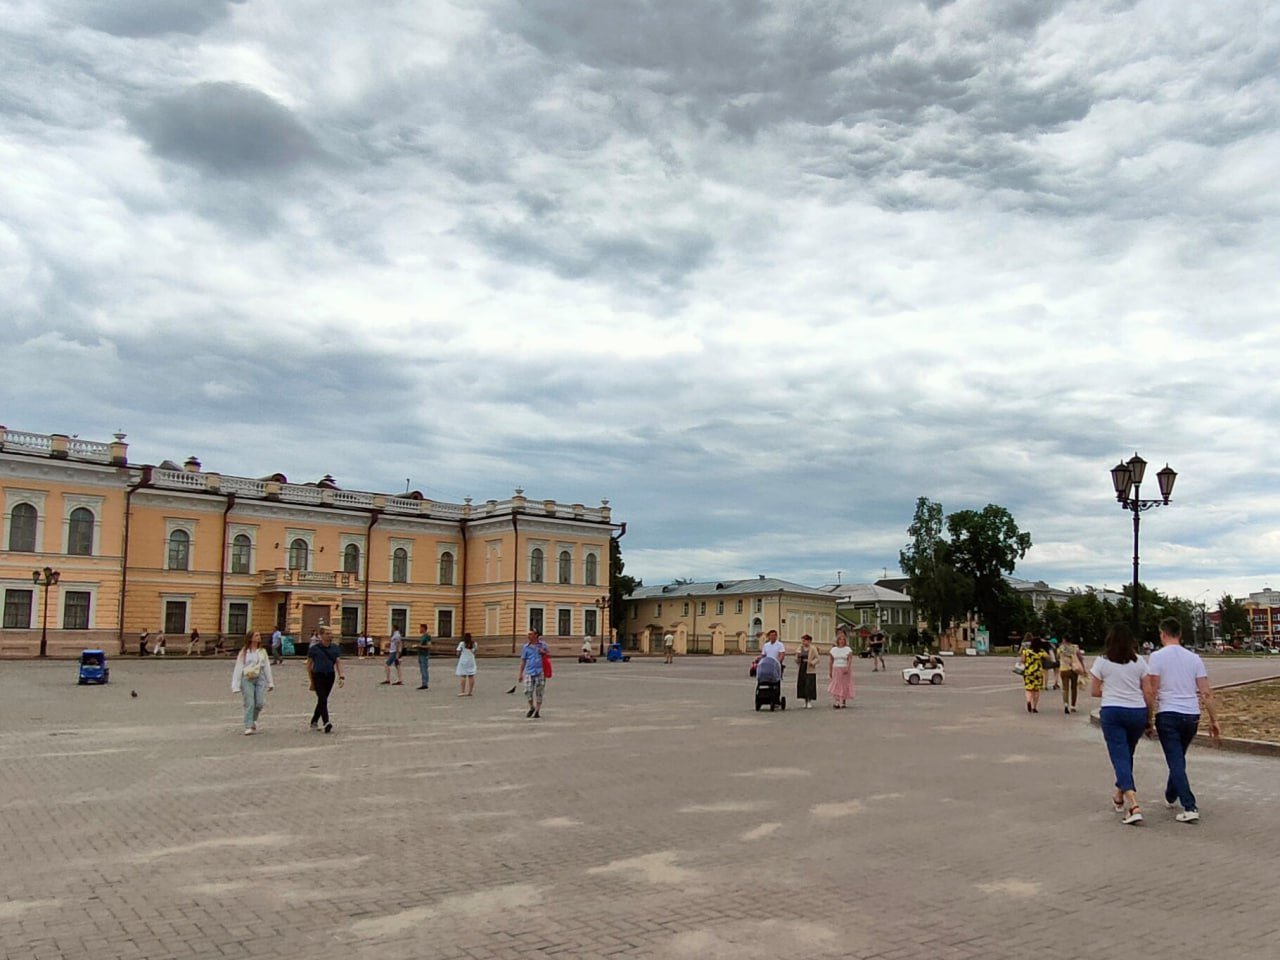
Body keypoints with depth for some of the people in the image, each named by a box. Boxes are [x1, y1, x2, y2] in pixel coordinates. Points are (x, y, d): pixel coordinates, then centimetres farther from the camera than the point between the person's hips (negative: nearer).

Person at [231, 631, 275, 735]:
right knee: (249, 704, -8)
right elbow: (238, 668, -1)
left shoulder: (262, 652, 13)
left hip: (260, 678, 3)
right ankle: (248, 727, -3)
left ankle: (253, 720, 24)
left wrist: (270, 683, 11)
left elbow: (267, 667, 14)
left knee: (260, 703, -4)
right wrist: (236, 686, -6)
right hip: (247, 679, -3)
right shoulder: (244, 652, 1)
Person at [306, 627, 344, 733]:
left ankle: (314, 722, 28)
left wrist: (341, 677, -8)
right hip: (318, 676, -4)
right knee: (323, 700, -14)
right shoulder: (314, 648, -3)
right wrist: (312, 681, 5)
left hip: (330, 676, 4)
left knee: (322, 700, 12)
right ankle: (327, 724, -20)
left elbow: (338, 663, 5)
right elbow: (309, 665, 4)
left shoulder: (335, 649, 7)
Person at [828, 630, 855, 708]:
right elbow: (830, 661, 9)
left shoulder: (848, 649, -1)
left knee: (844, 686, 2)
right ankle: (836, 703, -6)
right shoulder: (833, 649, 7)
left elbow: (850, 660, -11)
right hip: (836, 670, 2)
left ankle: (843, 702, 12)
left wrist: (847, 668, -24)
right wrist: (829, 671, 4)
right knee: (835, 686, -5)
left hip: (845, 671, -2)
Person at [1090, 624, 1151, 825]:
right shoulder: (1139, 662, 2)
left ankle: (1133, 806, -19)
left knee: (1120, 758, -4)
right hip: (1137, 712, 3)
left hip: (1112, 712, -3)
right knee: (1126, 756, 20)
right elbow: (1148, 692, 2)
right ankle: (1120, 797, 35)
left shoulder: (1102, 662, -4)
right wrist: (1150, 717, 11)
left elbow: (1094, 691, 1)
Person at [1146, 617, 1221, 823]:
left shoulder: (1158, 656, -6)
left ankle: (1190, 808, -12)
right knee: (1179, 758, 22)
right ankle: (1170, 796, 38)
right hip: (1191, 715, 5)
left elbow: (1152, 692, -9)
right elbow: (1206, 693, 3)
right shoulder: (1194, 658, 6)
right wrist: (1214, 720, 9)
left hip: (1167, 714, -5)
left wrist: (1149, 719, -2)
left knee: (1176, 762, -3)